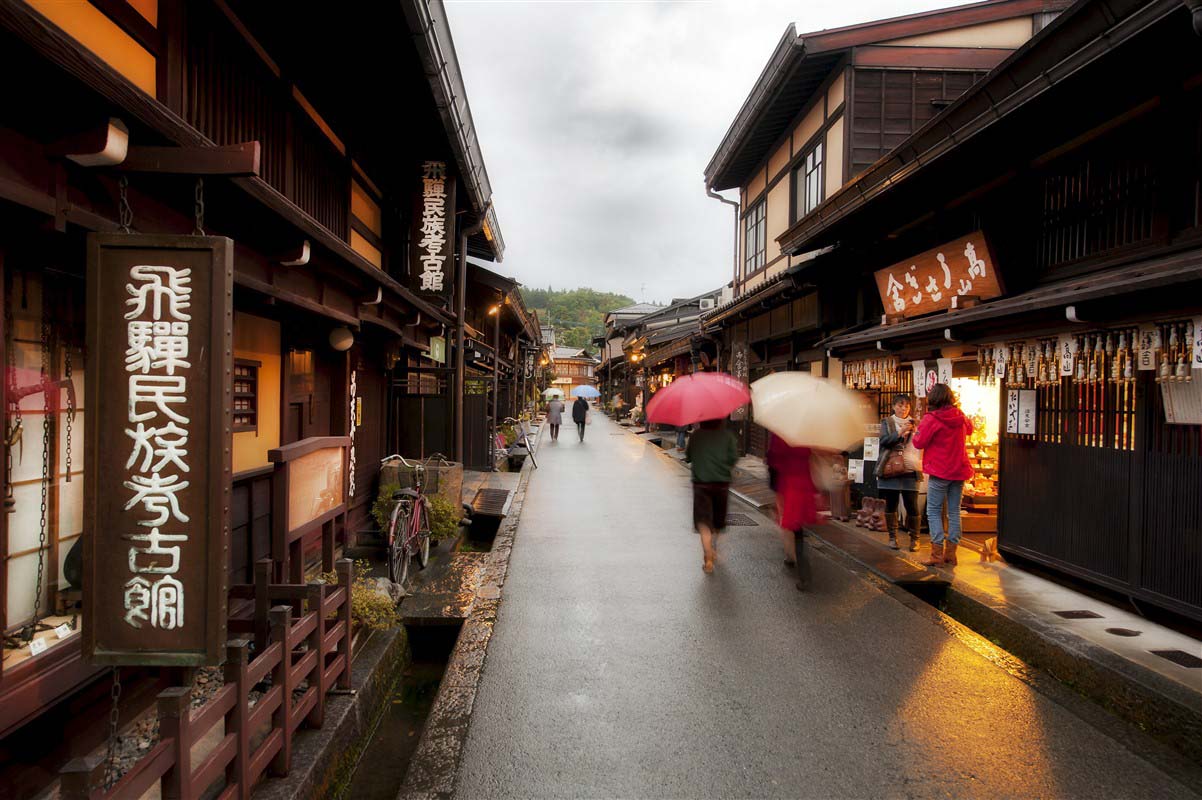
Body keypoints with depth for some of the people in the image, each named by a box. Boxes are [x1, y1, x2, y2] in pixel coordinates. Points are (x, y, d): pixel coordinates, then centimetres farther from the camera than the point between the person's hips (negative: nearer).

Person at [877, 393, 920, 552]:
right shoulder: (887, 422, 9)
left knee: (912, 505, -4)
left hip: (909, 470, 0)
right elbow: (884, 441, -6)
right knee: (890, 504, 3)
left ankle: (914, 538, 8)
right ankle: (892, 537, 14)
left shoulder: (914, 423, 11)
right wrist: (901, 432, -18)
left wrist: (913, 431, -13)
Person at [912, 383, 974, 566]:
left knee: (934, 511, 1)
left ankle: (937, 553, -4)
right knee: (954, 511, 10)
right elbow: (970, 429, 26)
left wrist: (917, 431, 6)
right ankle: (951, 553, 13)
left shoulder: (931, 418, -15)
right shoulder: (960, 416, 4)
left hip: (940, 471, -6)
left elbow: (919, 443, -11)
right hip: (959, 470, 6)